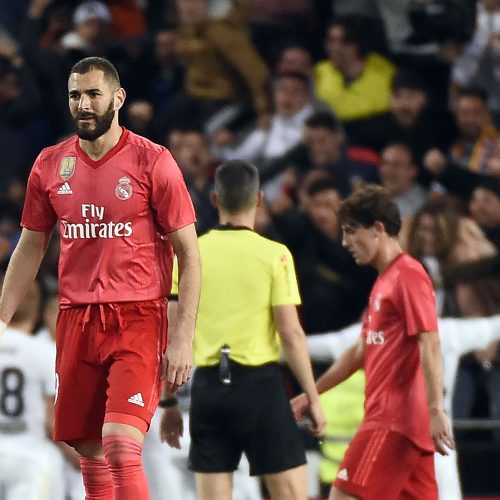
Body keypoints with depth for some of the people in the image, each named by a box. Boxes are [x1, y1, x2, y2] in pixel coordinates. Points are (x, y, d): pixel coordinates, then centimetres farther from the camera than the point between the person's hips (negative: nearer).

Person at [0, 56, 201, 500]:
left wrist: (184, 337, -11)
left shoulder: (152, 162, -5)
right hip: (76, 321, 5)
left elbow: (188, 252, -4)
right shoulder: (50, 165, 9)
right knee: (90, 454, 7)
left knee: (121, 448, -18)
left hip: (139, 318, -5)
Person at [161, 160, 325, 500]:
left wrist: (169, 403, 12)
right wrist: (313, 397, 0)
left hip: (208, 385, 3)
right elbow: (291, 333, -8)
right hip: (259, 383, -3)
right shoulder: (274, 255, -5)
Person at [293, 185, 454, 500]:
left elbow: (430, 345, -19)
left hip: (393, 421, -9)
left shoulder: (409, 275, -10)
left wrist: (435, 410, -28)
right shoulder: (384, 281, 20)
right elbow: (362, 351, 28)